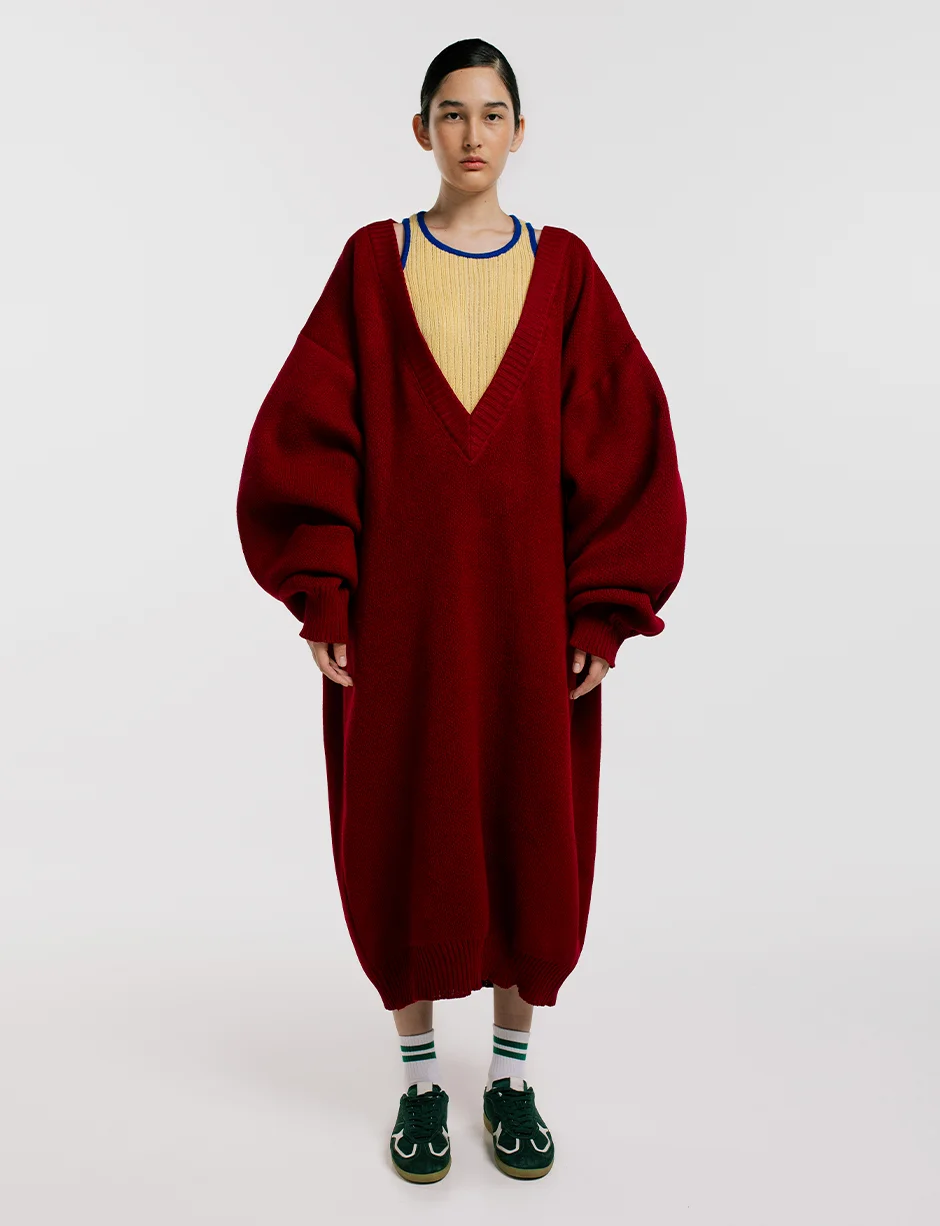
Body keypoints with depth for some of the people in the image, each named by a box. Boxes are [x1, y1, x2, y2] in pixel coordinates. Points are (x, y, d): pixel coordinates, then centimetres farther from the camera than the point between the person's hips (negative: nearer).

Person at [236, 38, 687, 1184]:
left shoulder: (562, 266, 5)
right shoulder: (372, 263, 4)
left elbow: (625, 442, 0)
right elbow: (306, 435, -1)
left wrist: (603, 611, -6)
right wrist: (323, 599, -8)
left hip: (529, 604, 1)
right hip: (400, 606, 0)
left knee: (532, 833, 7)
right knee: (404, 835, 6)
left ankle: (511, 1072, 28)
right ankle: (420, 1075, 27)